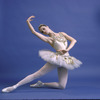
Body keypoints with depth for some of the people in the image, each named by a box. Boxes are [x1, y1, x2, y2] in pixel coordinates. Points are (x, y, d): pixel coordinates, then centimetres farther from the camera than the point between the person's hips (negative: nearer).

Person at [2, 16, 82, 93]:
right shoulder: (48, 39, 5)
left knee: (62, 86, -2)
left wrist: (67, 49, -8)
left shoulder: (62, 34, 16)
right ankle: (15, 86, 0)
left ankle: (42, 84, 17)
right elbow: (34, 32, -6)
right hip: (56, 59, -3)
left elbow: (74, 40, 7)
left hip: (65, 60, 3)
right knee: (37, 75, -7)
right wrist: (28, 22, -5)